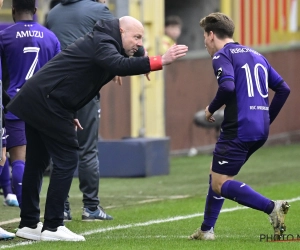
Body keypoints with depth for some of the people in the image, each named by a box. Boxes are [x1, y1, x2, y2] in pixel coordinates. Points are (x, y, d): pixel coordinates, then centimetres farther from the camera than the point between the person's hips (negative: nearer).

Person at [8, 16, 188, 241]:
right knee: (66, 160, -7)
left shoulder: (102, 43, 18)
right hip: (47, 103, -11)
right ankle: (53, 227, -5)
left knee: (37, 162, 15)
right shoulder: (102, 44, -14)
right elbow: (120, 65, -35)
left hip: (35, 102, 11)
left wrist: (69, 114, 20)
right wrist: (160, 61, -40)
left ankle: (28, 224, 22)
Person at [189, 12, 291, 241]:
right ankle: (207, 230, 21)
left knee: (220, 184, -6)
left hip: (239, 129, -9)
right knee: (217, 174, 21)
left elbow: (227, 86, -23)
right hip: (260, 131, 9)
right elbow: (283, 89, 18)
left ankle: (272, 207, -20)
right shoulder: (255, 55, 21)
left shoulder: (222, 55, -4)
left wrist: (211, 109, -6)